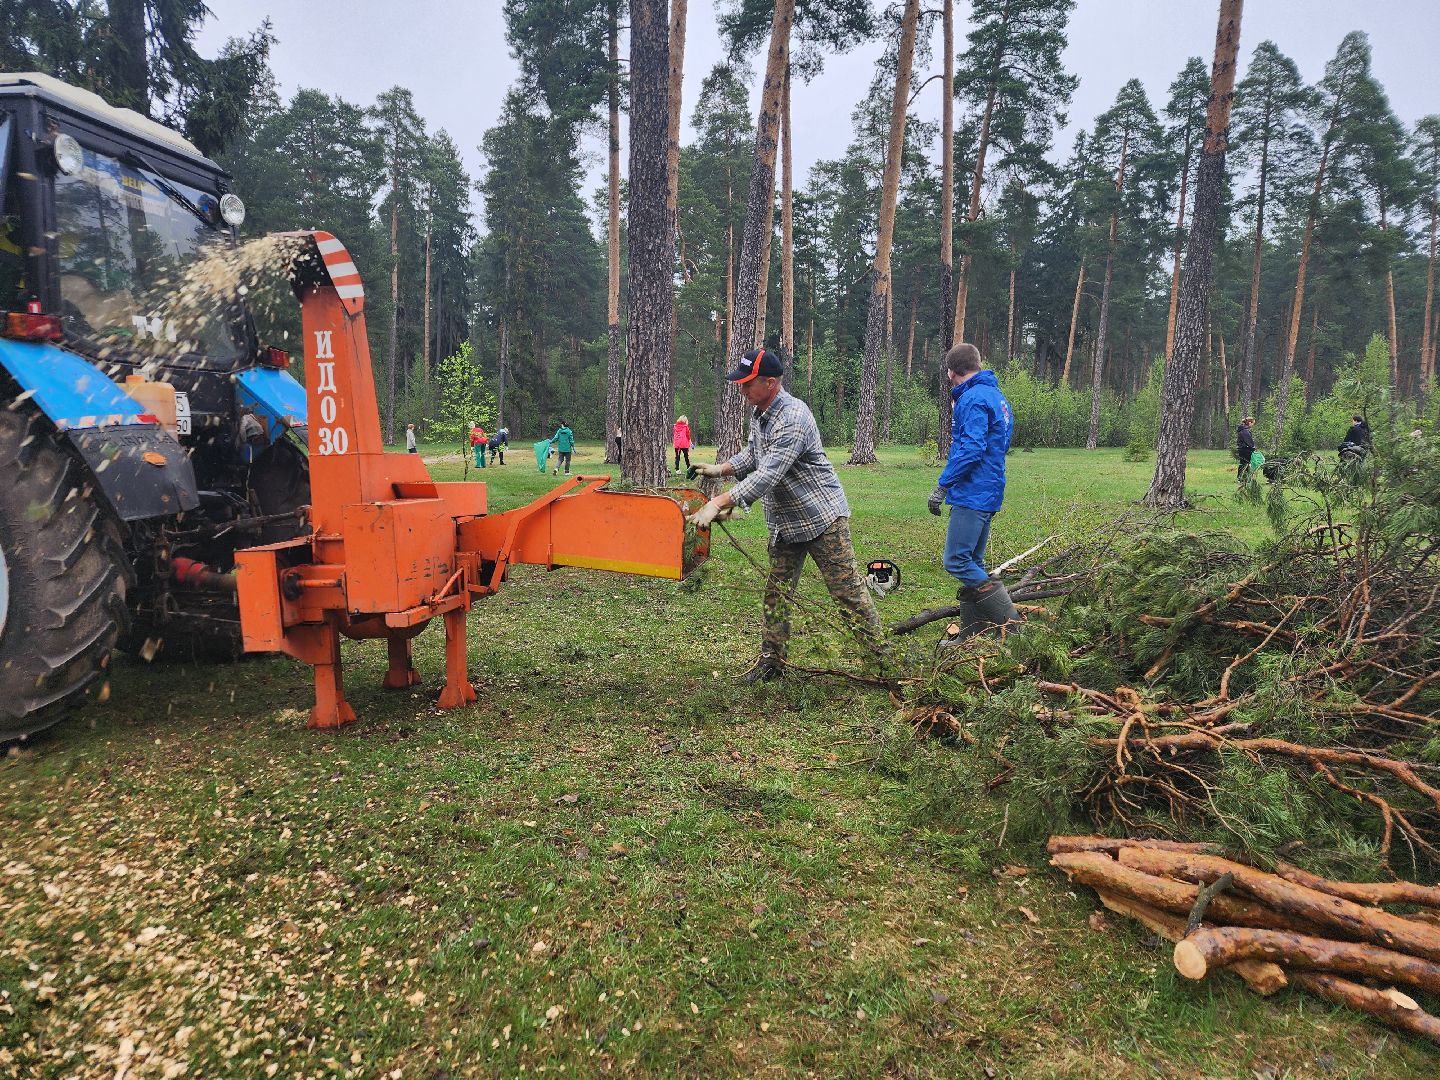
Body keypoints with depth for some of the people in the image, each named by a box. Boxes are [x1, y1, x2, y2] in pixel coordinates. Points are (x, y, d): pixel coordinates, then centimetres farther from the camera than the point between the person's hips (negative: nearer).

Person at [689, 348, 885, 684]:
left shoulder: (793, 418, -26)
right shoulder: (759, 414, 5)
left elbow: (767, 476, -33)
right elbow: (752, 455, 22)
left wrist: (719, 502, -36)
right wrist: (720, 468, 5)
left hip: (821, 515, -8)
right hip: (784, 521, 9)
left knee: (847, 589, -1)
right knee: (776, 592, 9)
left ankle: (883, 653, 12)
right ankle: (771, 660, 18)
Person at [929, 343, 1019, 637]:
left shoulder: (974, 399, -13)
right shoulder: (997, 397, 18)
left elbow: (971, 449, -22)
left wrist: (942, 485, -19)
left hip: (972, 494, -10)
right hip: (988, 493, 10)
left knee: (957, 560, -10)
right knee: (972, 562, 14)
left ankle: (1011, 623, -9)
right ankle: (973, 636, 20)